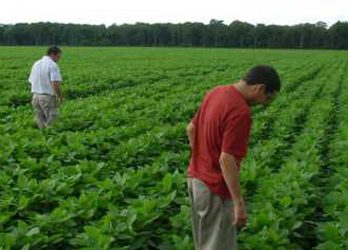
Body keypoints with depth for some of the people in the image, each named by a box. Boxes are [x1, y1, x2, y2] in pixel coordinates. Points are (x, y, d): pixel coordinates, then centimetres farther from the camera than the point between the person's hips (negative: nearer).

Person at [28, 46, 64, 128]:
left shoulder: (36, 64, 13)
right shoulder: (53, 65, -11)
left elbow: (31, 82, 16)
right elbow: (56, 84, -20)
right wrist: (61, 97, -8)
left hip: (35, 96, 8)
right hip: (48, 97, -7)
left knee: (40, 124, 11)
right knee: (51, 124, -2)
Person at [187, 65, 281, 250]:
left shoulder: (216, 92, 3)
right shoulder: (240, 112, -25)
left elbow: (191, 128, 14)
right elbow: (226, 160, -28)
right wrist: (239, 203, -23)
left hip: (196, 178, 9)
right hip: (215, 188, -9)